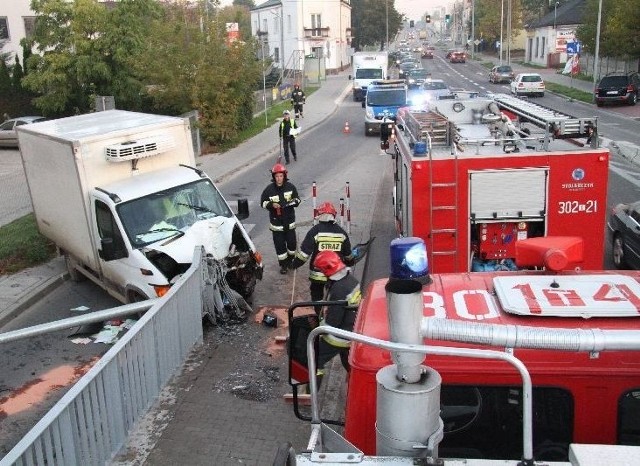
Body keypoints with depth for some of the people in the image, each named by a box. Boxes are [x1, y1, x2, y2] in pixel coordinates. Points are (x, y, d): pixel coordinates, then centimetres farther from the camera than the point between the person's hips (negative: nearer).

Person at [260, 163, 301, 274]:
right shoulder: (269, 189, -10)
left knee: (292, 242, 9)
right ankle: (283, 264, 21)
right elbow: (263, 202, -1)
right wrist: (271, 205, -20)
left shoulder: (290, 187, -5)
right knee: (279, 245, 5)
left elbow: (297, 200, 7)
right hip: (276, 222, -1)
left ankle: (290, 260, 35)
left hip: (290, 221, 2)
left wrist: (294, 201, -17)